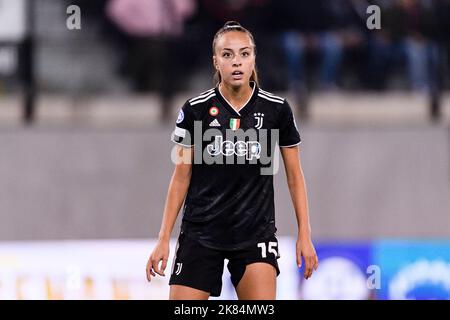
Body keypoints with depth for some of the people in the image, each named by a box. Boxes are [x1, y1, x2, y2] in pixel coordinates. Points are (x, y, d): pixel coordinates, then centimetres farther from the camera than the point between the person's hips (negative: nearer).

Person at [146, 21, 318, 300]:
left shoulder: (277, 109, -1)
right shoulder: (195, 109, -2)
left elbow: (294, 175, 7)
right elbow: (181, 176, 5)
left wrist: (305, 235, 2)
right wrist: (164, 239, 2)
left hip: (256, 234, 0)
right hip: (201, 232, 0)